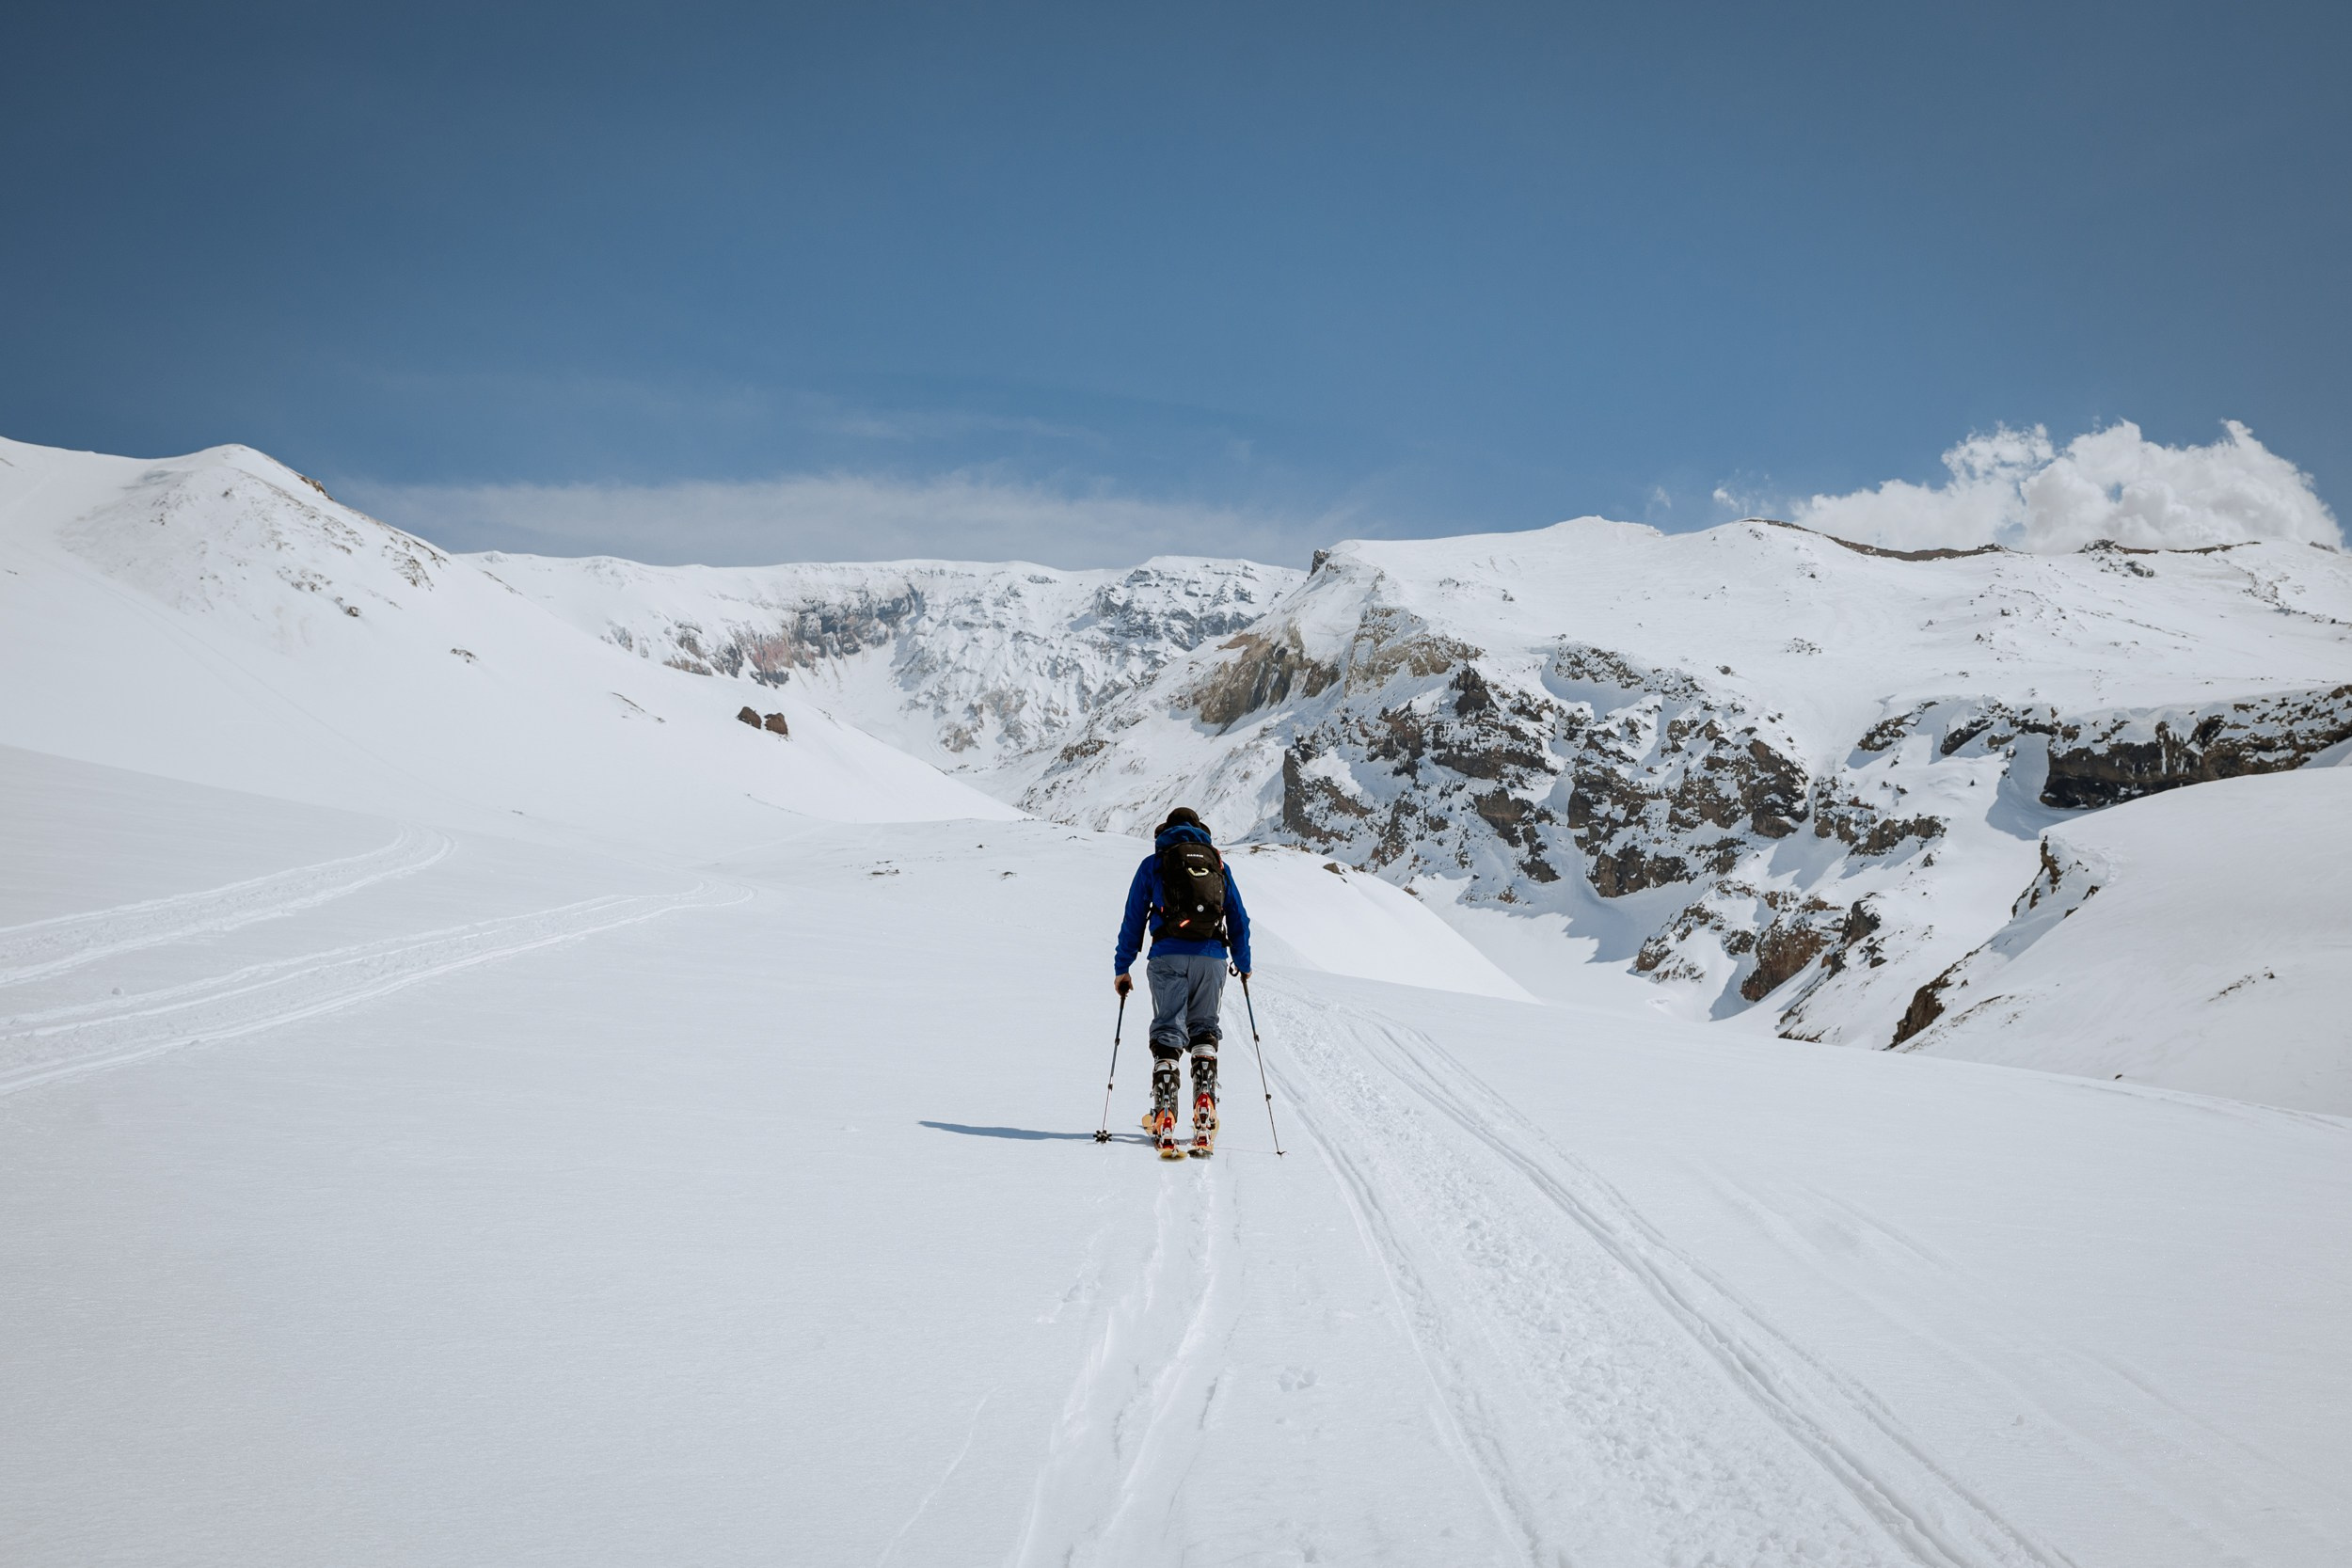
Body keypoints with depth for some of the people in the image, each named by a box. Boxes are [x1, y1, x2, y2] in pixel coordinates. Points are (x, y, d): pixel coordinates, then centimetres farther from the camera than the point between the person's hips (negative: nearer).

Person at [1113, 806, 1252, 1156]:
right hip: (1212, 956, 2)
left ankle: (1164, 1117, -11)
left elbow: (1133, 920, 10)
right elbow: (1239, 919, 19)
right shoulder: (1219, 865, 18)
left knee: (1168, 1032, 0)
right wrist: (1243, 963, 32)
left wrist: (1122, 968, 15)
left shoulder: (1153, 863, 13)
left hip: (1169, 956, -2)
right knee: (1203, 1028, 16)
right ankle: (1204, 1104, -1)